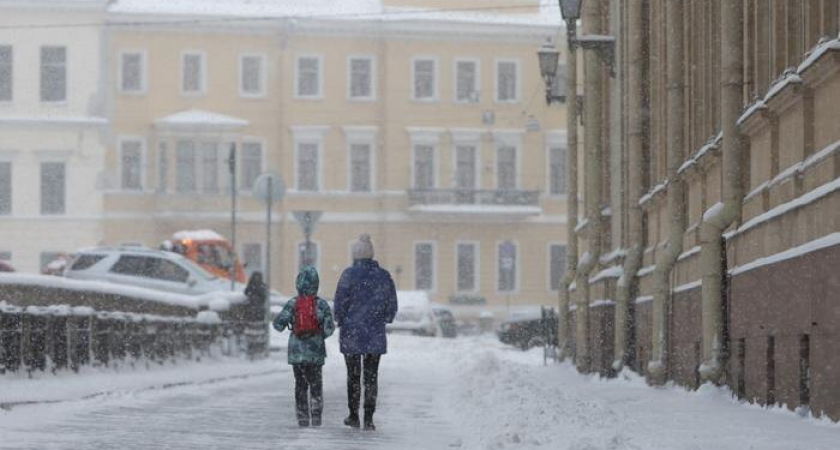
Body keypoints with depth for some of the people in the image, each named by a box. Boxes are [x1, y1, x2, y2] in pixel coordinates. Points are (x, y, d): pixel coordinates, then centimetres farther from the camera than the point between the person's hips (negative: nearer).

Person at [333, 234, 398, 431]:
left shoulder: (350, 274, -9)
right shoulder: (384, 275, 1)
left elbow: (340, 302, -9)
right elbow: (392, 305, 6)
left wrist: (341, 322, 7)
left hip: (351, 333, -2)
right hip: (376, 334, 2)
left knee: (353, 376, 9)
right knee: (372, 376, 6)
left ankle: (354, 416, 14)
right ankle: (369, 418, 1)